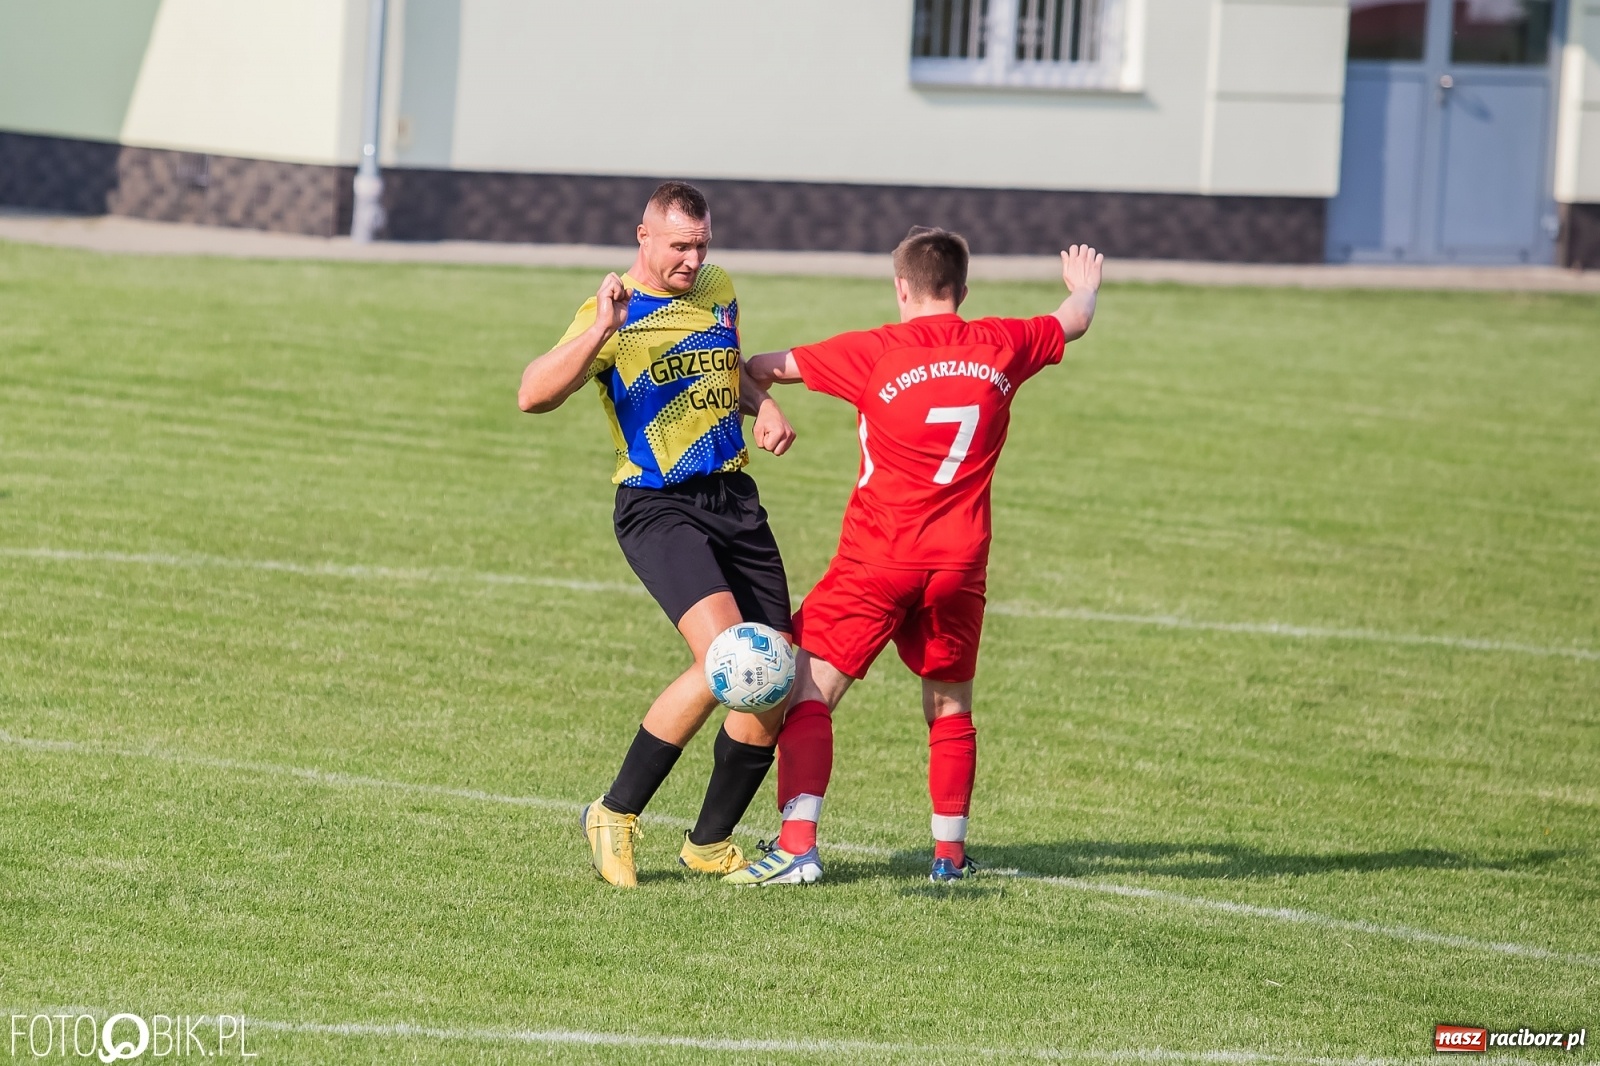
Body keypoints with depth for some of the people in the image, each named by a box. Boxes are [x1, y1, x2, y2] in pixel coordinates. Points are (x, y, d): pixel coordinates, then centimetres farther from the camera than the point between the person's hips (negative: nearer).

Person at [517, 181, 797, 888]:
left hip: (736, 501, 7)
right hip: (659, 505, -7)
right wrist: (600, 331, -32)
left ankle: (710, 844, 18)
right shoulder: (612, 314, -7)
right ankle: (615, 816, -11)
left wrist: (763, 406, 11)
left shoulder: (718, 291, 14)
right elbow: (533, 396, -21)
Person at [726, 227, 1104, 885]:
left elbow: (768, 367, -2)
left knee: (807, 690, -4)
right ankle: (950, 851, 25)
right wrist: (1084, 287, 46)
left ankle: (797, 845, -18)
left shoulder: (876, 353, -8)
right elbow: (1073, 322, 24)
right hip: (960, 560, 4)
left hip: (877, 559, -4)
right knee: (950, 707, 20)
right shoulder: (1001, 348, 3)